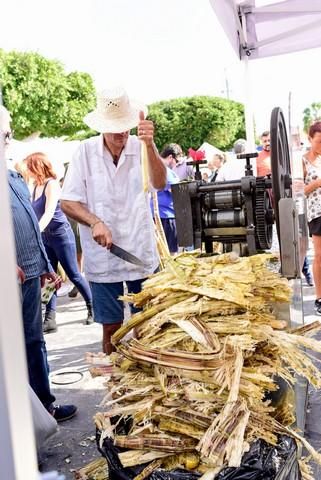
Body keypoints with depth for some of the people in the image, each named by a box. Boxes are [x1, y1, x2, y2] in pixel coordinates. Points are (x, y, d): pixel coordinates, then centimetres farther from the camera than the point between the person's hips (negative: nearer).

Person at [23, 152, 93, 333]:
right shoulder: (36, 186, 8)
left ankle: (93, 308, 18)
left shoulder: (52, 184, -15)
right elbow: (34, 212, 16)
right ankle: (50, 319, 6)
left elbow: (49, 213, -25)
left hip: (61, 235, -8)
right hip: (45, 237, 8)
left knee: (74, 275, 1)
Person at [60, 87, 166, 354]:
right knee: (112, 327, 9)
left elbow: (159, 184, -22)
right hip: (102, 257, 0)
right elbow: (67, 202, -2)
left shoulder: (141, 148, -5)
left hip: (142, 252, 1)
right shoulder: (86, 152, -4)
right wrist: (94, 222, -20)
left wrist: (150, 145, -38)